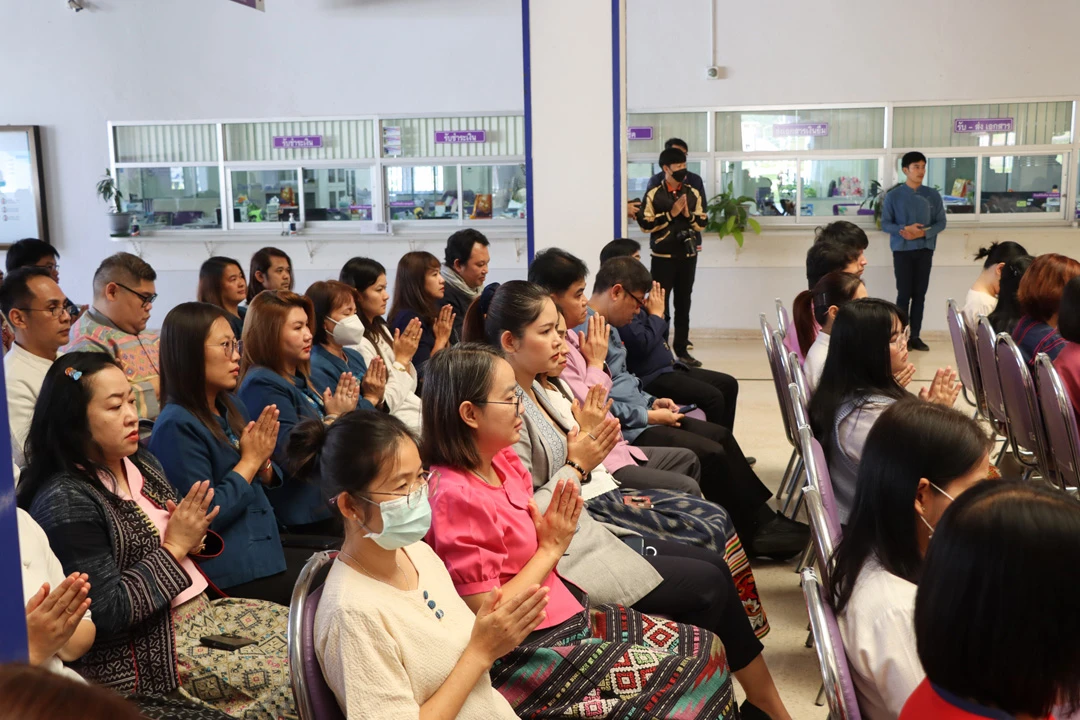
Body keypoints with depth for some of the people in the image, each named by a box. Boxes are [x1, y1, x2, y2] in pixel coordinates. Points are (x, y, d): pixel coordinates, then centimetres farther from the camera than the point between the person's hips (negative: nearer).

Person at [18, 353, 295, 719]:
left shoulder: (142, 463, 6)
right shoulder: (64, 501, -19)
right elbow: (107, 612, -22)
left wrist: (193, 536, -5)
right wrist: (174, 548, -17)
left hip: (204, 609, 9)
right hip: (151, 649, -9)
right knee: (292, 675, -15)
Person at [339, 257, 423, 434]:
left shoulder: (380, 328, 10)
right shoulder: (357, 343, -18)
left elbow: (410, 388, 12)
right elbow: (382, 406, -19)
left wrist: (406, 358, -5)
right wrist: (402, 359, -14)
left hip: (416, 411, 8)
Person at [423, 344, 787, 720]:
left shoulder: (501, 459, 1)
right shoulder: (455, 497, -25)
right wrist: (550, 550, -17)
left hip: (567, 609, 9)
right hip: (529, 649, -9)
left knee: (704, 647, 6)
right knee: (694, 671, -4)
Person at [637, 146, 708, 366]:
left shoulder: (693, 193, 6)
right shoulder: (653, 194, -5)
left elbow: (703, 222, 7)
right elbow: (645, 224, -11)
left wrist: (689, 215, -12)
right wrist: (671, 214, -15)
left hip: (688, 255, 4)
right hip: (663, 256, -4)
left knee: (683, 303, 9)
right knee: (660, 303, -3)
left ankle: (681, 349, 16)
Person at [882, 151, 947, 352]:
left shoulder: (933, 195, 3)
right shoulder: (893, 196, -3)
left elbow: (941, 222, 5)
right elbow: (885, 224, -2)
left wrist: (924, 233, -13)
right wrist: (904, 229, -20)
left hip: (925, 250, 2)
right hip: (902, 250, -2)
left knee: (920, 294, 5)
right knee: (904, 294, -2)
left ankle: (915, 336, 11)